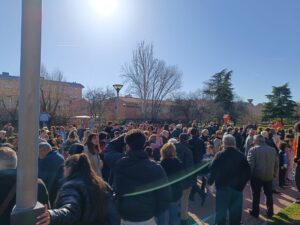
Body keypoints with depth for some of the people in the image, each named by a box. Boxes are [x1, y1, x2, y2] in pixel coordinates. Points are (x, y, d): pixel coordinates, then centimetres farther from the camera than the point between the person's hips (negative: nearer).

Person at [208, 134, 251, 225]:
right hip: (237, 187, 2)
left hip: (222, 187, -2)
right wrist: (242, 184, 8)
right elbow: (248, 172, -4)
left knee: (221, 211, 14)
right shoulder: (241, 155, -6)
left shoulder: (219, 155, -14)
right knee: (235, 212, 17)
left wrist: (210, 182, -1)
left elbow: (212, 170, -15)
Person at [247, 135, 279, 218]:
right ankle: (270, 212, 29)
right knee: (269, 194, 19)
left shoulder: (253, 149, -12)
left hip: (257, 176, -4)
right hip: (269, 176, 5)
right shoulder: (273, 149, 5)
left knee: (256, 195, 9)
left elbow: (250, 164, -17)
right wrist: (274, 174, 21)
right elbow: (276, 164, 11)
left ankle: (255, 212, 18)